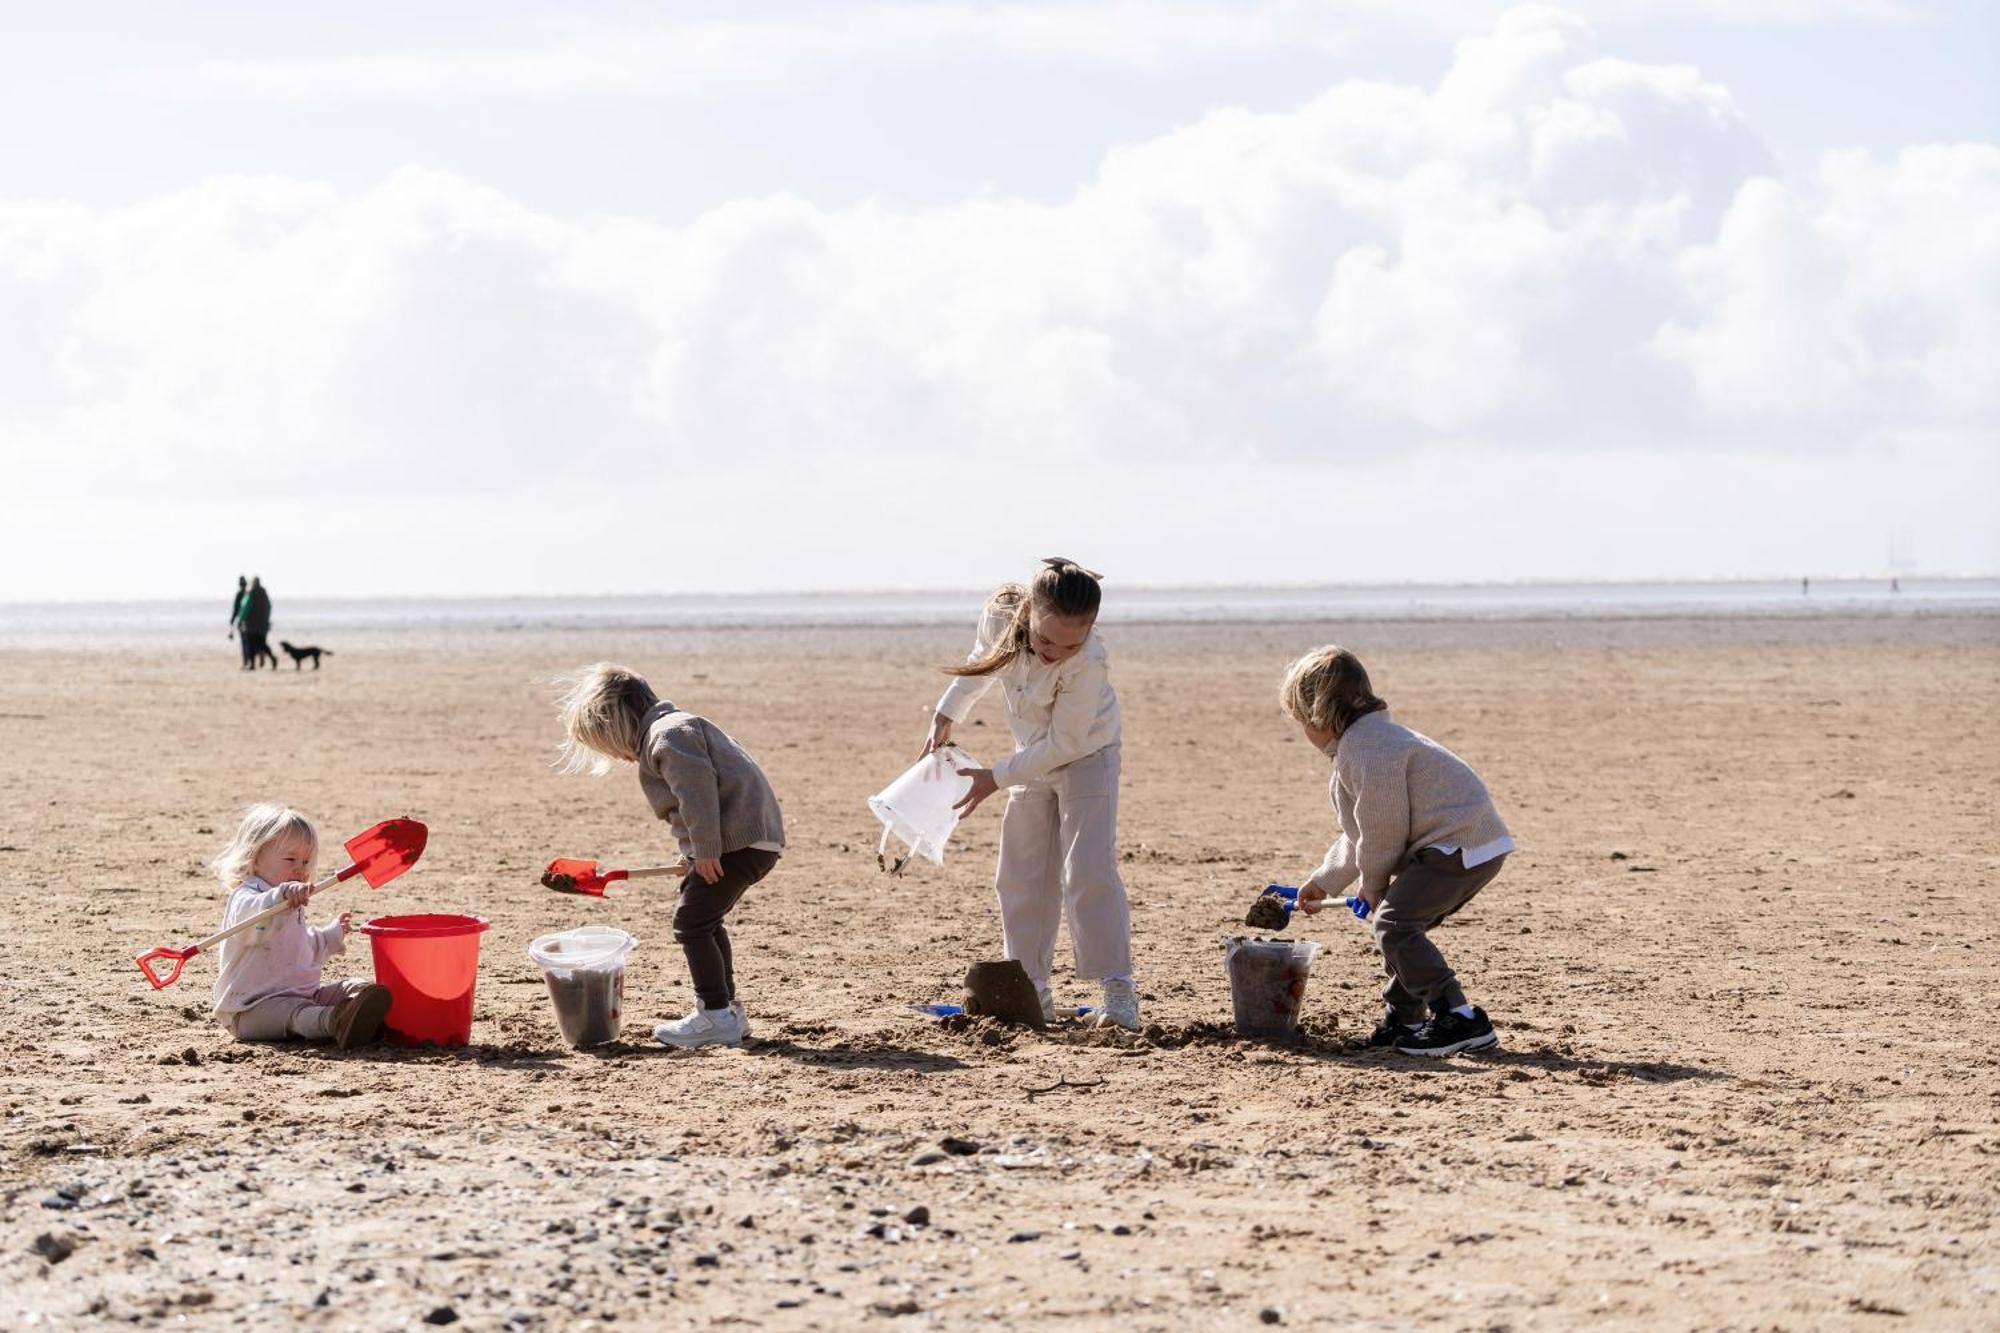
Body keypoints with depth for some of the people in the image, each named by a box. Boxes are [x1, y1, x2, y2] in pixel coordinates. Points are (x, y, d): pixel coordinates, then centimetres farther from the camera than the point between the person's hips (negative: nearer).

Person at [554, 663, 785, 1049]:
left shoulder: (666, 734, -11)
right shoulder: (677, 727, 24)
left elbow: (698, 787, -22)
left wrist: (705, 850, -21)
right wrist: (694, 855, 21)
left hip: (738, 839, -11)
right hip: (757, 837, 11)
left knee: (692, 923, -8)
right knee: (705, 923, 21)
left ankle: (717, 1017, -7)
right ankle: (726, 1009, 27)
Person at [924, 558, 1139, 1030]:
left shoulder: (1088, 662, -37)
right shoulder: (999, 615, -24)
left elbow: (1064, 744, -28)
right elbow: (980, 665, 2)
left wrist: (998, 778, -23)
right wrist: (946, 716, 0)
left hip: (1086, 756, -6)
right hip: (1035, 759, 6)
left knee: (1088, 871, -17)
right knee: (1021, 876, 6)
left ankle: (1118, 990, -13)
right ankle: (1032, 991, 14)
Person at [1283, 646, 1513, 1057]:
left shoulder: (1368, 749, -17)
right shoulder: (1366, 739, 21)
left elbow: (1383, 828, -14)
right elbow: (1361, 833, 30)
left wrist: (1372, 885, 2)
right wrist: (1323, 880, 33)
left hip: (1460, 845, -11)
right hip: (1475, 843, 11)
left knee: (1395, 924, -16)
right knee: (1400, 924, 18)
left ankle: (1458, 1019, -22)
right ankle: (1403, 1020, 24)